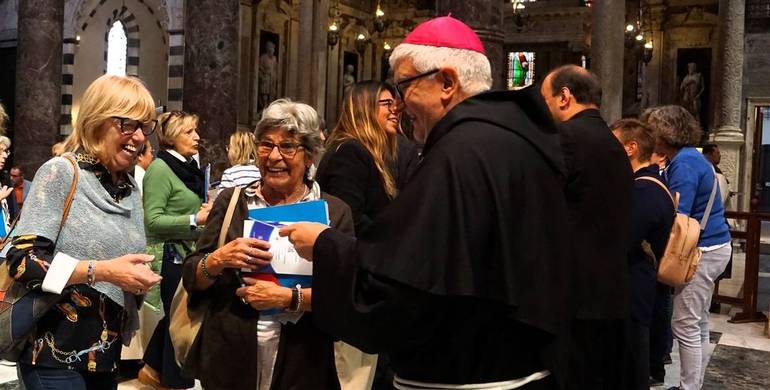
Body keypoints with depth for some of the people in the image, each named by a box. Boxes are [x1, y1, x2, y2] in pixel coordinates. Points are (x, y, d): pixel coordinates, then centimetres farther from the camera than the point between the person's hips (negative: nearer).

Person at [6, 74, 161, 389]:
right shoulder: (60, 173, -12)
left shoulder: (130, 188, 7)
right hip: (55, 355, -6)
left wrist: (138, 280, -4)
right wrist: (103, 271, -24)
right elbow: (22, 262, -18)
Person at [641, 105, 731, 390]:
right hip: (711, 246, 10)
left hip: (703, 250, -10)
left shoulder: (684, 163, -19)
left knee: (685, 325, -4)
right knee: (698, 323, 16)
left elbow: (676, 216, -23)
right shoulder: (689, 157, 13)